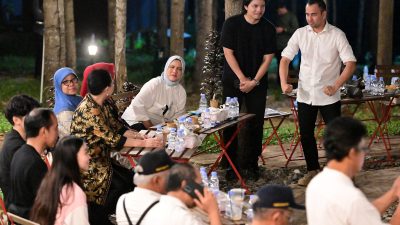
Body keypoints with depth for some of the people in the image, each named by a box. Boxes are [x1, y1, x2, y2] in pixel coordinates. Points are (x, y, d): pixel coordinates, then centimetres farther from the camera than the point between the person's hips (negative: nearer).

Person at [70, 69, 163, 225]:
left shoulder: (101, 105, 6)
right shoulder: (89, 110, -24)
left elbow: (117, 127, 9)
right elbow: (112, 139, -22)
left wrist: (141, 137, -5)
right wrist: (144, 143, -17)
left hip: (100, 158, 10)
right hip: (86, 165, -9)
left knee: (132, 178, 3)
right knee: (121, 185, -17)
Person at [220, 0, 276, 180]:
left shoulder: (268, 29, -1)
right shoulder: (232, 24, -6)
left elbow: (267, 58, -1)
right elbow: (228, 53, -7)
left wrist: (254, 81, -10)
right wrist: (242, 79, -12)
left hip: (257, 82, 2)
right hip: (233, 81, -2)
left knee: (255, 123, 0)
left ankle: (250, 165, 7)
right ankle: (232, 164, 5)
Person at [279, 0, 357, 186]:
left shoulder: (336, 35, -9)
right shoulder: (300, 34, 0)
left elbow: (350, 63, -13)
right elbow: (285, 59, 3)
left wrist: (335, 86, -25)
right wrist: (284, 83, -14)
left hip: (329, 96, -3)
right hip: (305, 95, 3)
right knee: (306, 135, 10)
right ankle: (312, 171, 26)